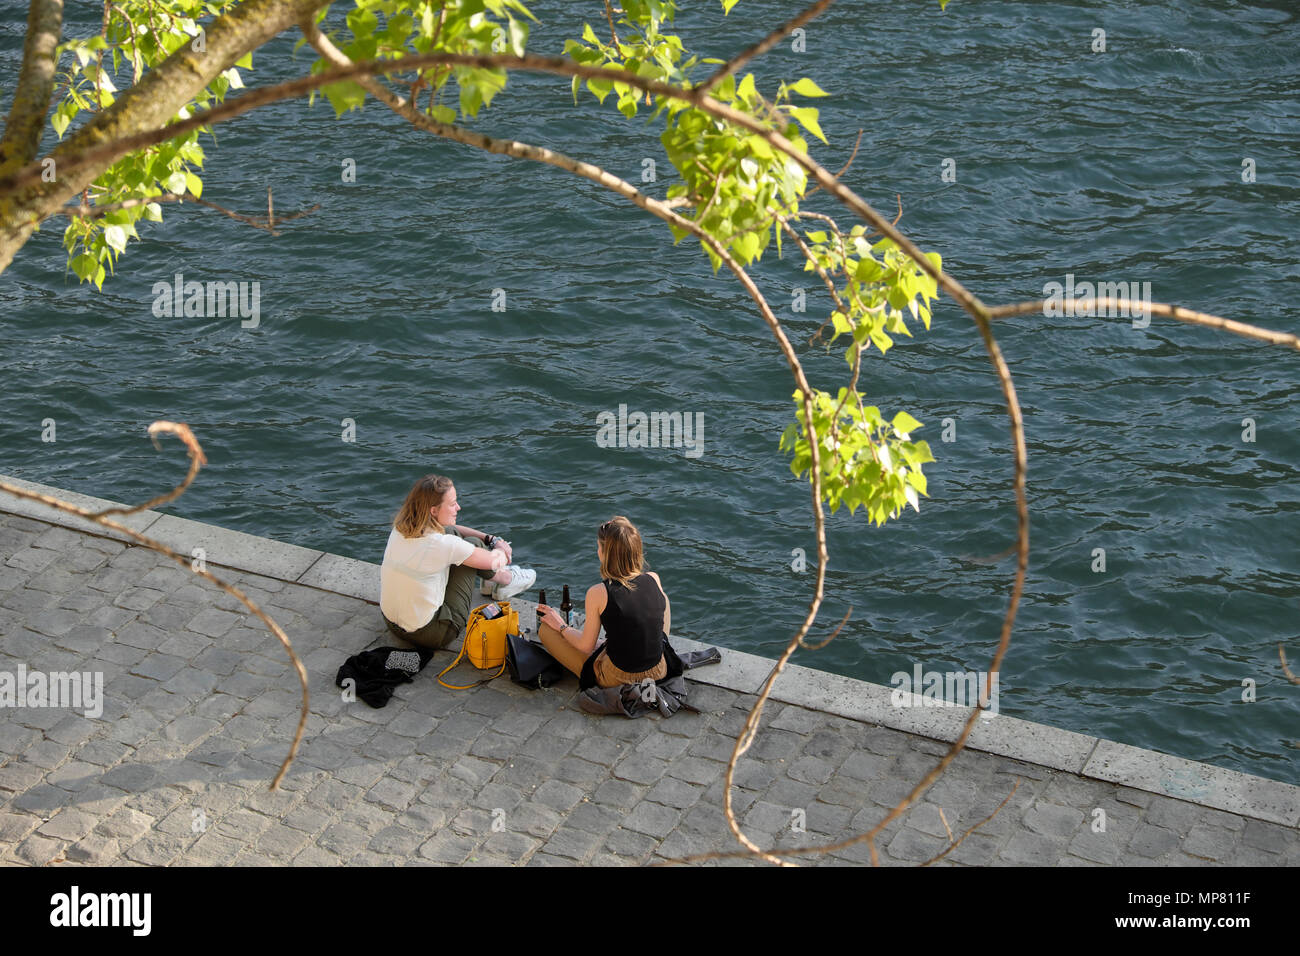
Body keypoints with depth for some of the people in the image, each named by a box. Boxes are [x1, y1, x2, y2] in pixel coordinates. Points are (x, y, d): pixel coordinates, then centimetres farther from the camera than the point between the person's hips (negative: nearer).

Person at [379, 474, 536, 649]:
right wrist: (500, 549, 13)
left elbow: (450, 530, 17)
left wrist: (491, 539, 13)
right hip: (428, 634, -7)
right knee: (474, 543, 1)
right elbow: (494, 562, -11)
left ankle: (498, 576, 34)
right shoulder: (441, 544, -26)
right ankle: (506, 580, 30)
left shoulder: (401, 527, -4)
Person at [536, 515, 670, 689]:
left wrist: (561, 627, 11)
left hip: (617, 678, -4)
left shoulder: (598, 593, -20)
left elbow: (586, 647, -8)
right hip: (658, 672, 4)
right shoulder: (654, 579, -9)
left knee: (545, 628, 10)